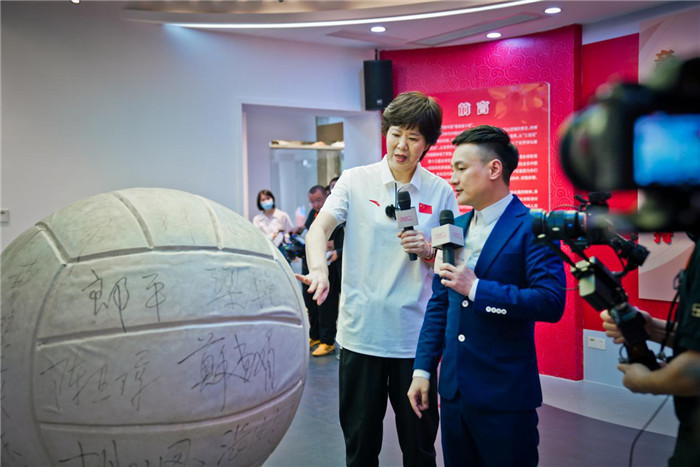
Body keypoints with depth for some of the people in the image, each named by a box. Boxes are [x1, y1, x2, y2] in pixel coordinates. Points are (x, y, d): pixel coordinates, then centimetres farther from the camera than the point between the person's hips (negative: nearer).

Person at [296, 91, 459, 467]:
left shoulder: (440, 192, 2)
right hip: (360, 332, 0)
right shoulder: (355, 181, 0)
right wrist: (319, 270, -34)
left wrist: (428, 251, -16)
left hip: (416, 334, 1)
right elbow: (319, 228, -13)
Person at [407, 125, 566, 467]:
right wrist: (423, 368, 8)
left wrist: (476, 289, -23)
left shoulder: (533, 227, -12)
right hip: (453, 389, 6)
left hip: (505, 396, -6)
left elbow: (551, 302, -22)